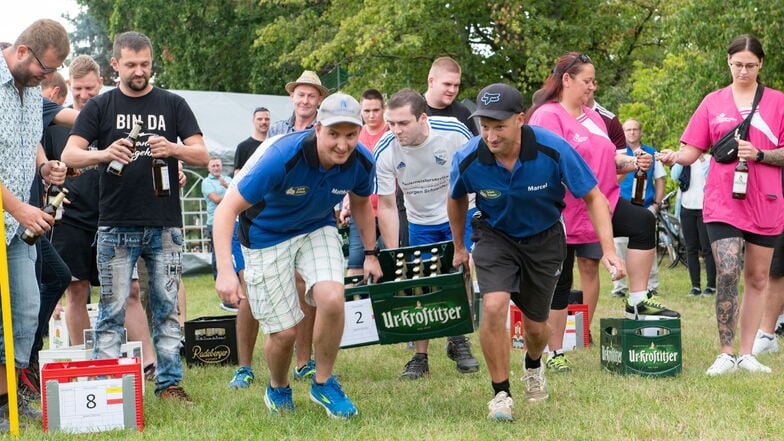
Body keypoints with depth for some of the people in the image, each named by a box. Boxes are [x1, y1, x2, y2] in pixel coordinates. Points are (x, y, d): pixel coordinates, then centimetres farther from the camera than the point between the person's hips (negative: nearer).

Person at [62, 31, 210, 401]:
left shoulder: (172, 105, 9)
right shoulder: (100, 107, 7)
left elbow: (202, 156, 3)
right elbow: (69, 155, -3)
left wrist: (172, 149, -19)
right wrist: (103, 154, -24)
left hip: (165, 226, 1)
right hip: (116, 227, -1)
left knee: (166, 308, 5)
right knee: (112, 311, -1)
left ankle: (169, 382, 11)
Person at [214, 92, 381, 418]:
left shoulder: (361, 162, -18)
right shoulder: (283, 158, -34)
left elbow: (361, 202, 8)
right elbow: (227, 209, -33)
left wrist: (371, 253, 10)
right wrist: (225, 271, -42)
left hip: (318, 229, 3)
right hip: (267, 237, -3)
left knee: (332, 299, -24)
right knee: (284, 331, -4)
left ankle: (323, 384, 1)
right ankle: (278, 390, 32)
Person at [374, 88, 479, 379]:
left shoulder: (454, 133, -25)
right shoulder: (384, 152, -22)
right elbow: (387, 206, -13)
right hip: (420, 222, 1)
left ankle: (458, 341, 8)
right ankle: (420, 357, 7)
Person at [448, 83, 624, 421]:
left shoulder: (554, 150, -29)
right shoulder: (467, 160, -24)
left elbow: (593, 197, -16)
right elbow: (457, 200, 1)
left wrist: (608, 250, -26)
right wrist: (459, 247, 13)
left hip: (544, 238, 0)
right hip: (495, 235, 0)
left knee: (535, 325, 10)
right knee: (494, 307, -24)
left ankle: (533, 366, 48)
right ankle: (500, 394, -5)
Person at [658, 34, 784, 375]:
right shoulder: (713, 102, 7)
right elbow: (692, 151, 5)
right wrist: (674, 157, -16)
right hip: (722, 202, -1)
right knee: (727, 273, -16)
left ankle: (746, 354, 16)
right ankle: (725, 354, -7)